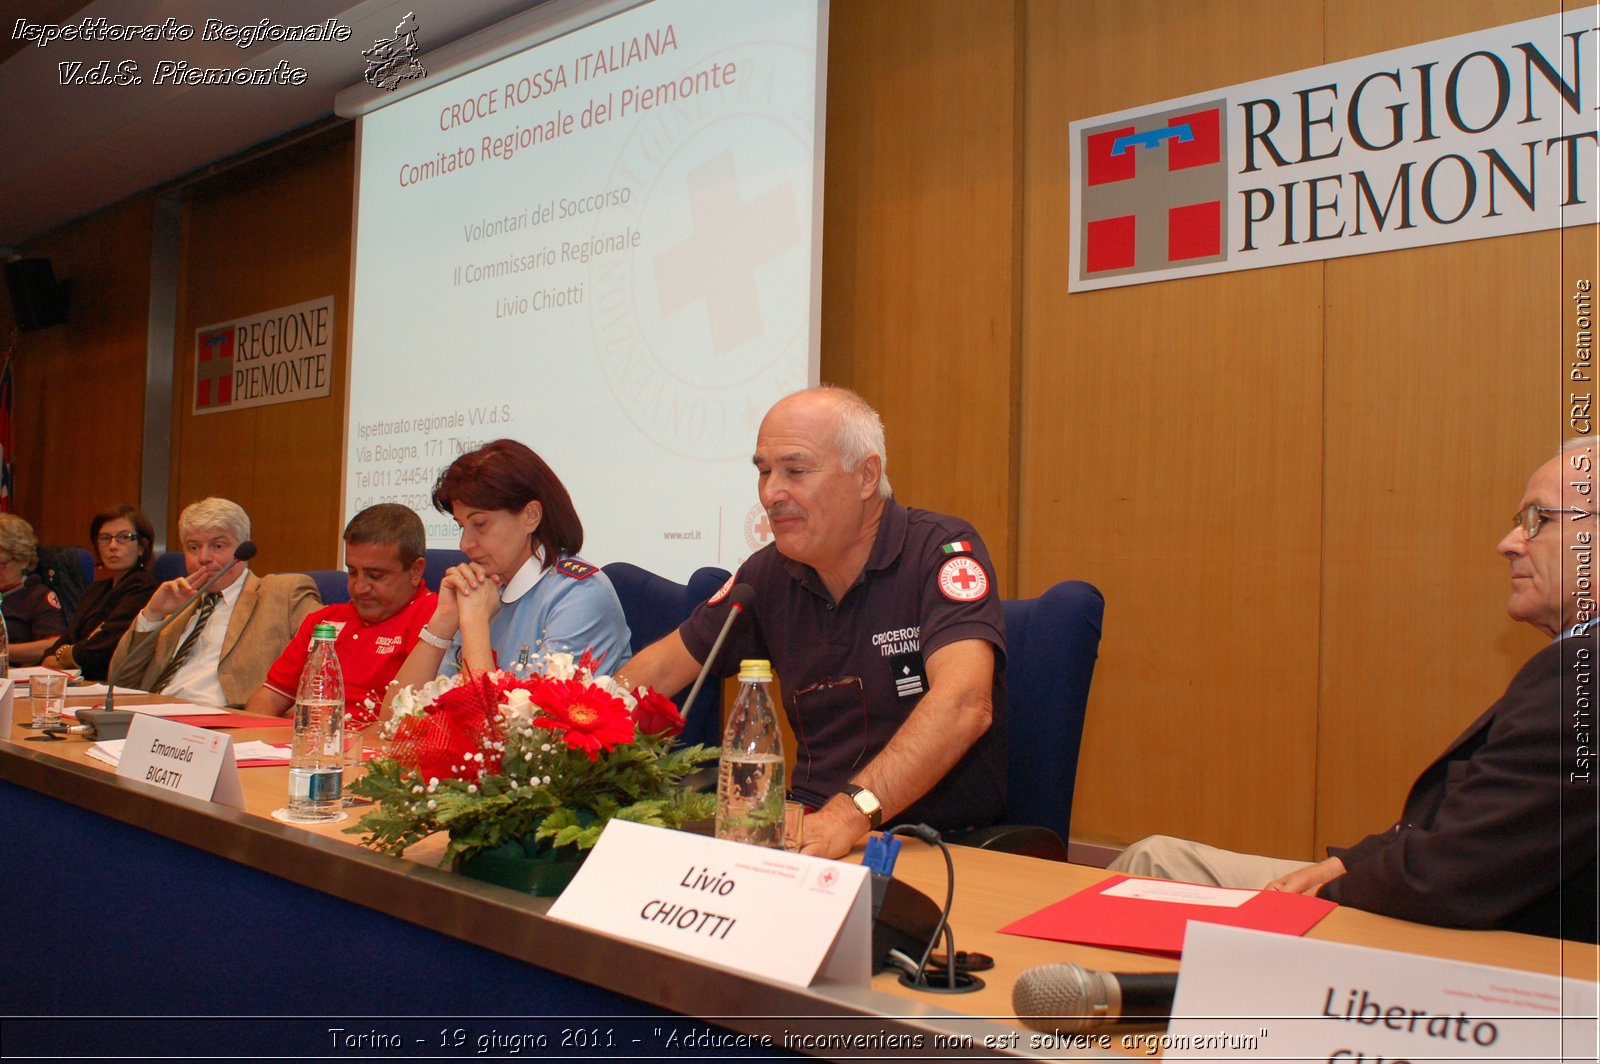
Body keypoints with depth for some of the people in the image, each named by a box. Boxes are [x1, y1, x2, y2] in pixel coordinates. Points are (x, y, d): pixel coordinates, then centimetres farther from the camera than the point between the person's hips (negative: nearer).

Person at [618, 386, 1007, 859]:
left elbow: (963, 703, -28)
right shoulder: (771, 571, 6)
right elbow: (664, 665, 16)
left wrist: (849, 813, -40)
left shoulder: (942, 550, -12)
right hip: (812, 829, 6)